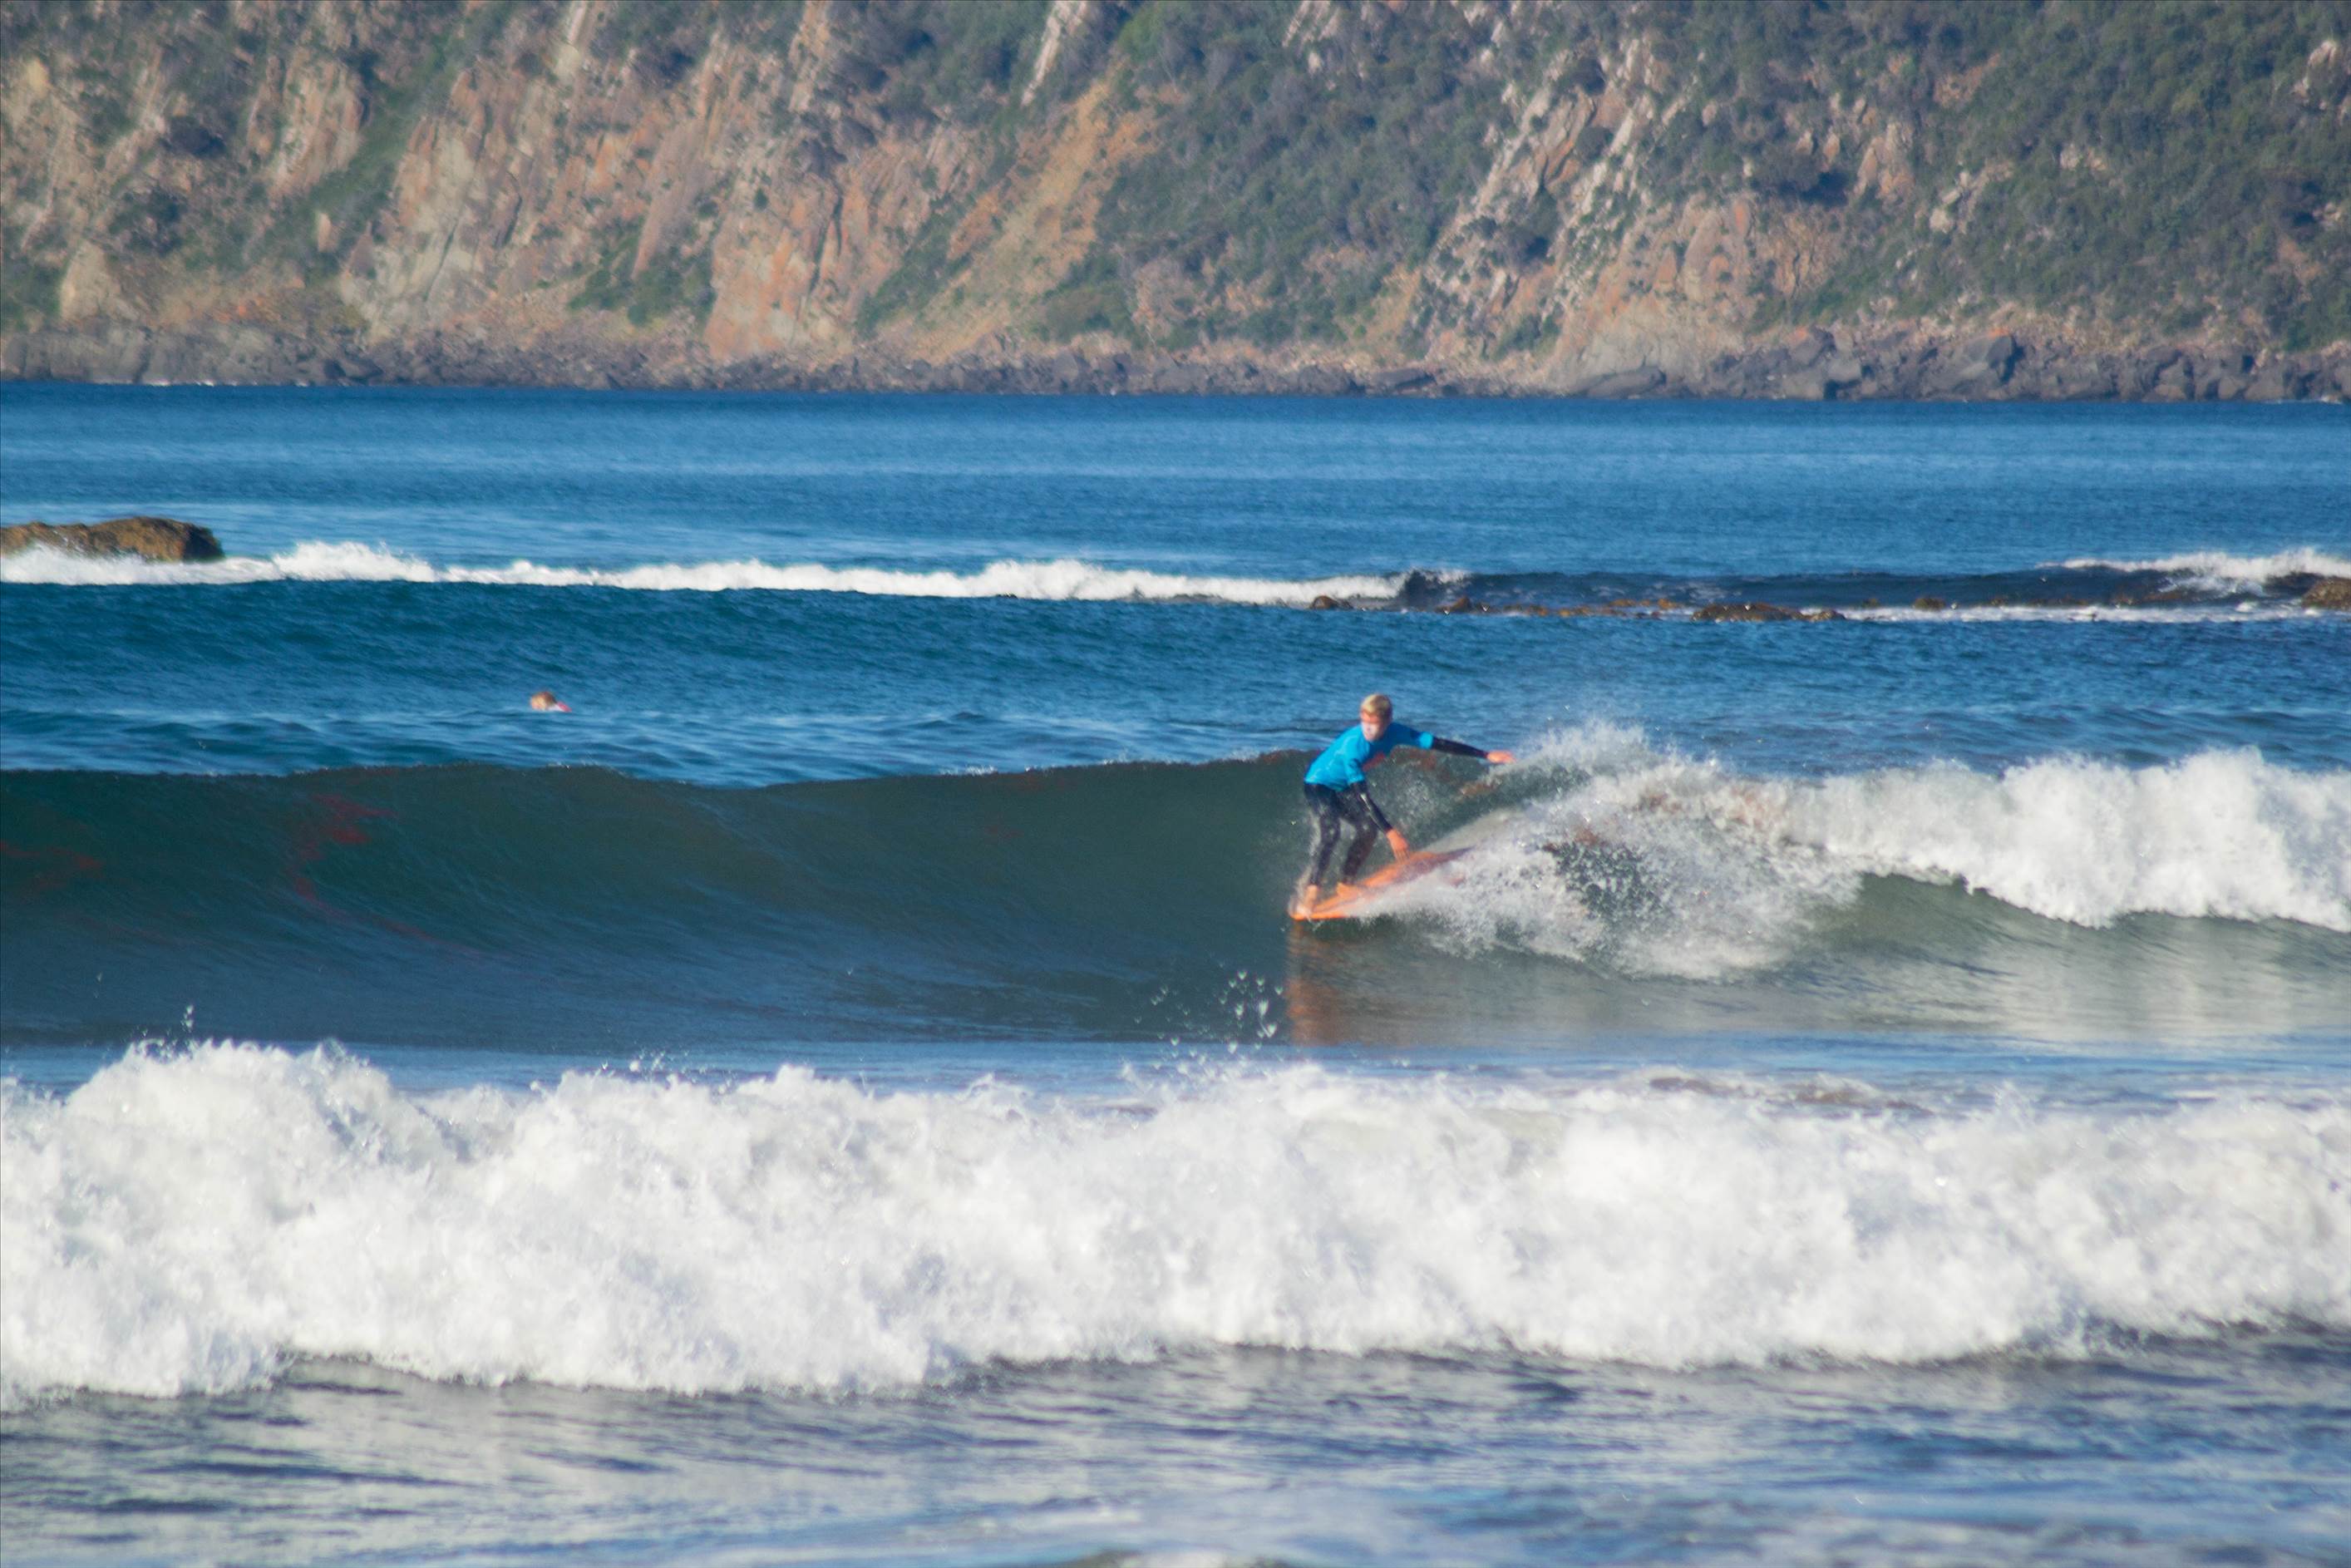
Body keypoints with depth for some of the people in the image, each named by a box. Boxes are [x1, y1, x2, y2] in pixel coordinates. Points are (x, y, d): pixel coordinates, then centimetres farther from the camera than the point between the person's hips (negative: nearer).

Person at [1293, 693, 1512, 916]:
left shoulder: (1395, 733, -18)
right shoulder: (1352, 745, -37)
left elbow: (1440, 745, -10)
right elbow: (1362, 796, -38)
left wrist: (1486, 755, -8)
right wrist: (1391, 833, -43)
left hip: (1344, 788, 7)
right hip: (1320, 785, -7)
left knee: (1368, 828, -11)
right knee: (1330, 832, -27)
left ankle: (1346, 883, 7)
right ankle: (1307, 896, -29)